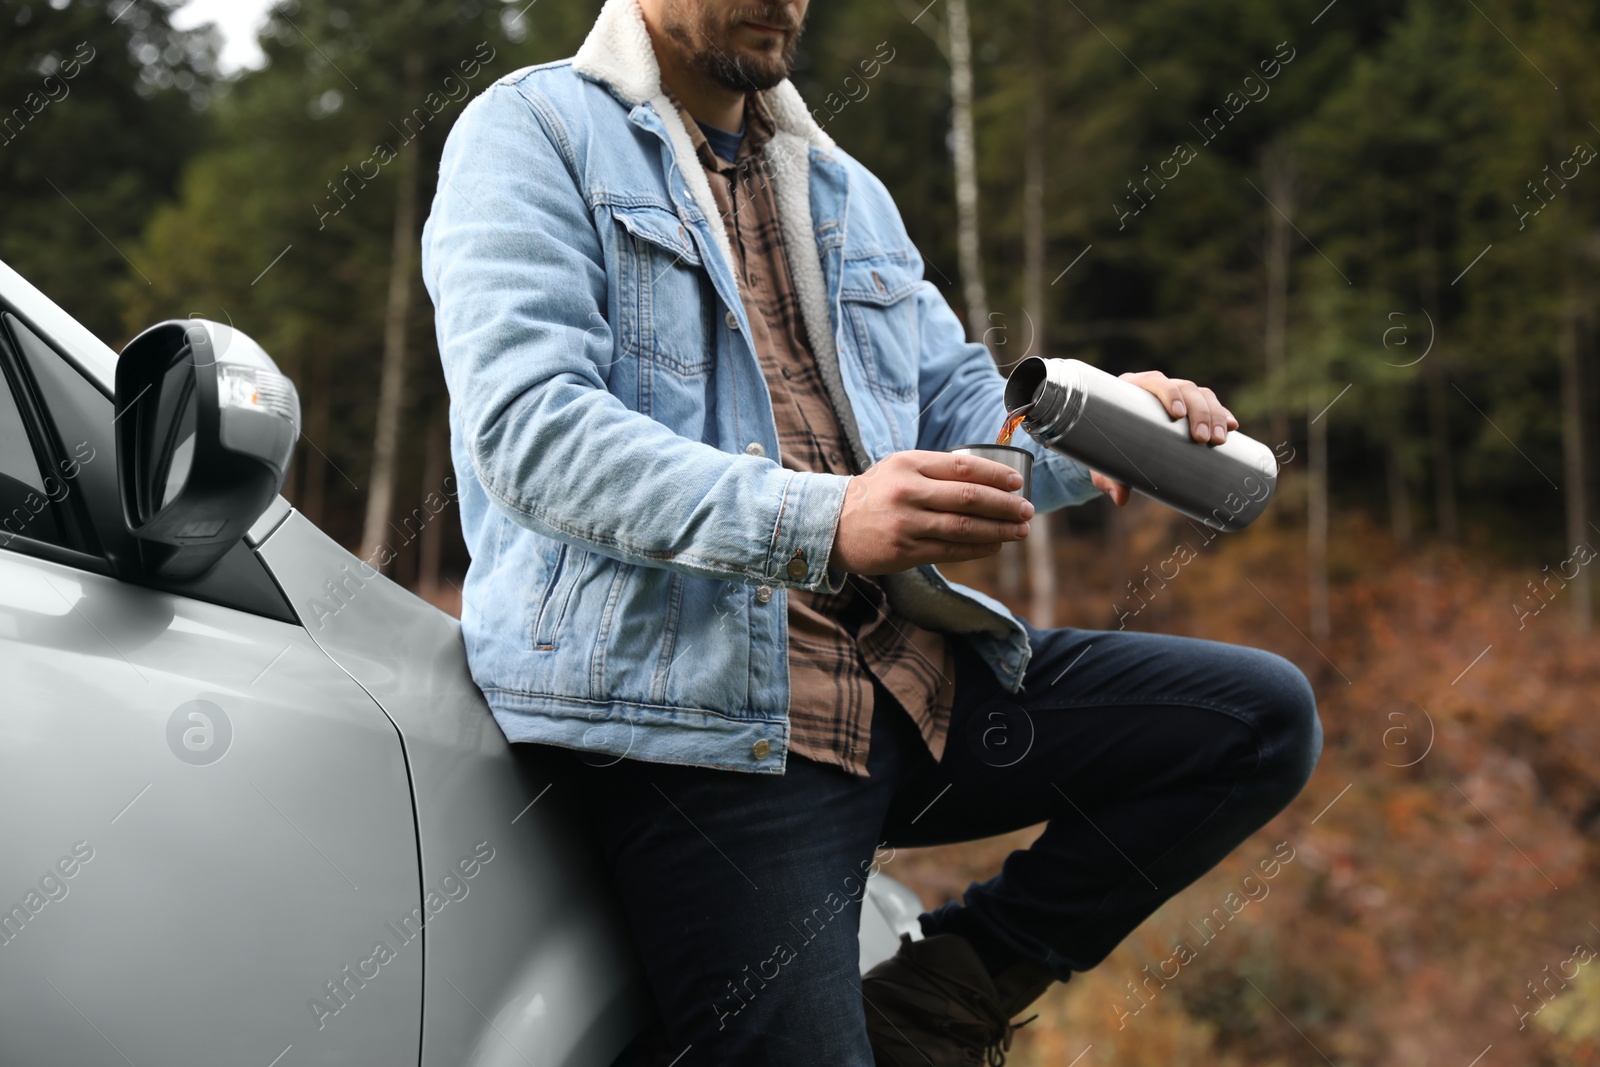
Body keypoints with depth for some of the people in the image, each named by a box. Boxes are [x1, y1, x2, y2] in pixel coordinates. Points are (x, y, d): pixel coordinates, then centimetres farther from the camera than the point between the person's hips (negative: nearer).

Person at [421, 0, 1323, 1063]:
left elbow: (959, 405, 22)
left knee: (1263, 716, -1)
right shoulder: (531, 133, 0)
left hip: (906, 674, 7)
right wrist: (819, 521, -28)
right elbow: (524, 424, -15)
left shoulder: (846, 190, 24)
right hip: (698, 702, -7)